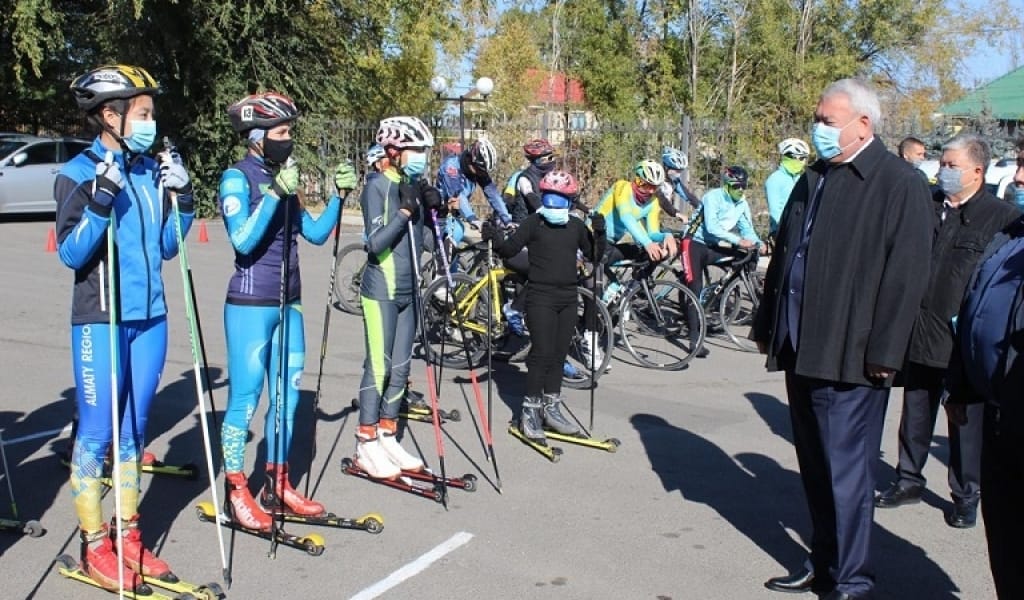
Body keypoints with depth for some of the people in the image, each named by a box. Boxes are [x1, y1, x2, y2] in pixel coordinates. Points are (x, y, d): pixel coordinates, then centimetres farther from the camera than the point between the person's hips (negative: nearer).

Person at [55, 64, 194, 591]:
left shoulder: (152, 170, 9)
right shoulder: (78, 173, -7)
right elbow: (70, 253, -14)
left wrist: (181, 199, -1)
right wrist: (101, 199, -24)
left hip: (149, 319, 6)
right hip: (101, 322, -5)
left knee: (134, 431, 12)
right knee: (98, 433, 1)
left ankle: (128, 535, 24)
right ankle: (94, 548, 13)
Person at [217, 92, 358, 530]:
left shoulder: (283, 180, 13)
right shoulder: (237, 178, -8)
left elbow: (316, 234, 10)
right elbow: (243, 241, -21)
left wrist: (339, 194, 1)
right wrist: (275, 193, -25)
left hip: (287, 304, 7)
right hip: (250, 304, -7)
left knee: (287, 396, 10)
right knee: (246, 398, -1)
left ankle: (277, 485, 21)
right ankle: (236, 490, 11)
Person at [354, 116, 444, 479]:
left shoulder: (414, 187, 8)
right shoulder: (377, 188, -11)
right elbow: (375, 243, -19)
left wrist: (434, 210, -3)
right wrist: (405, 210, -21)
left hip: (407, 291, 7)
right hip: (381, 291, -7)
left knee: (400, 368, 10)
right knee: (379, 368, -3)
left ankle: (387, 439, 21)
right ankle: (365, 446, 7)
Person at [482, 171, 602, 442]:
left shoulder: (576, 226, 9)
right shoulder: (533, 223, -3)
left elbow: (593, 254, 12)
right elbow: (510, 249, -8)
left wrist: (599, 233, -4)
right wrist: (496, 239, -27)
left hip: (568, 298, 5)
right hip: (541, 297, -5)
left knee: (559, 354, 10)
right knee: (542, 353, -8)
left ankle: (551, 407, 21)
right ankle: (531, 409, 2)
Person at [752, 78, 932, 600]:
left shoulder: (899, 184, -8)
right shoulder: (813, 179, 15)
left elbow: (905, 277, -13)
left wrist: (883, 353, -16)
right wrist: (766, 325, 17)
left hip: (850, 357, -7)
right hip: (802, 348, 8)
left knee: (846, 471, -2)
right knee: (814, 466, 15)